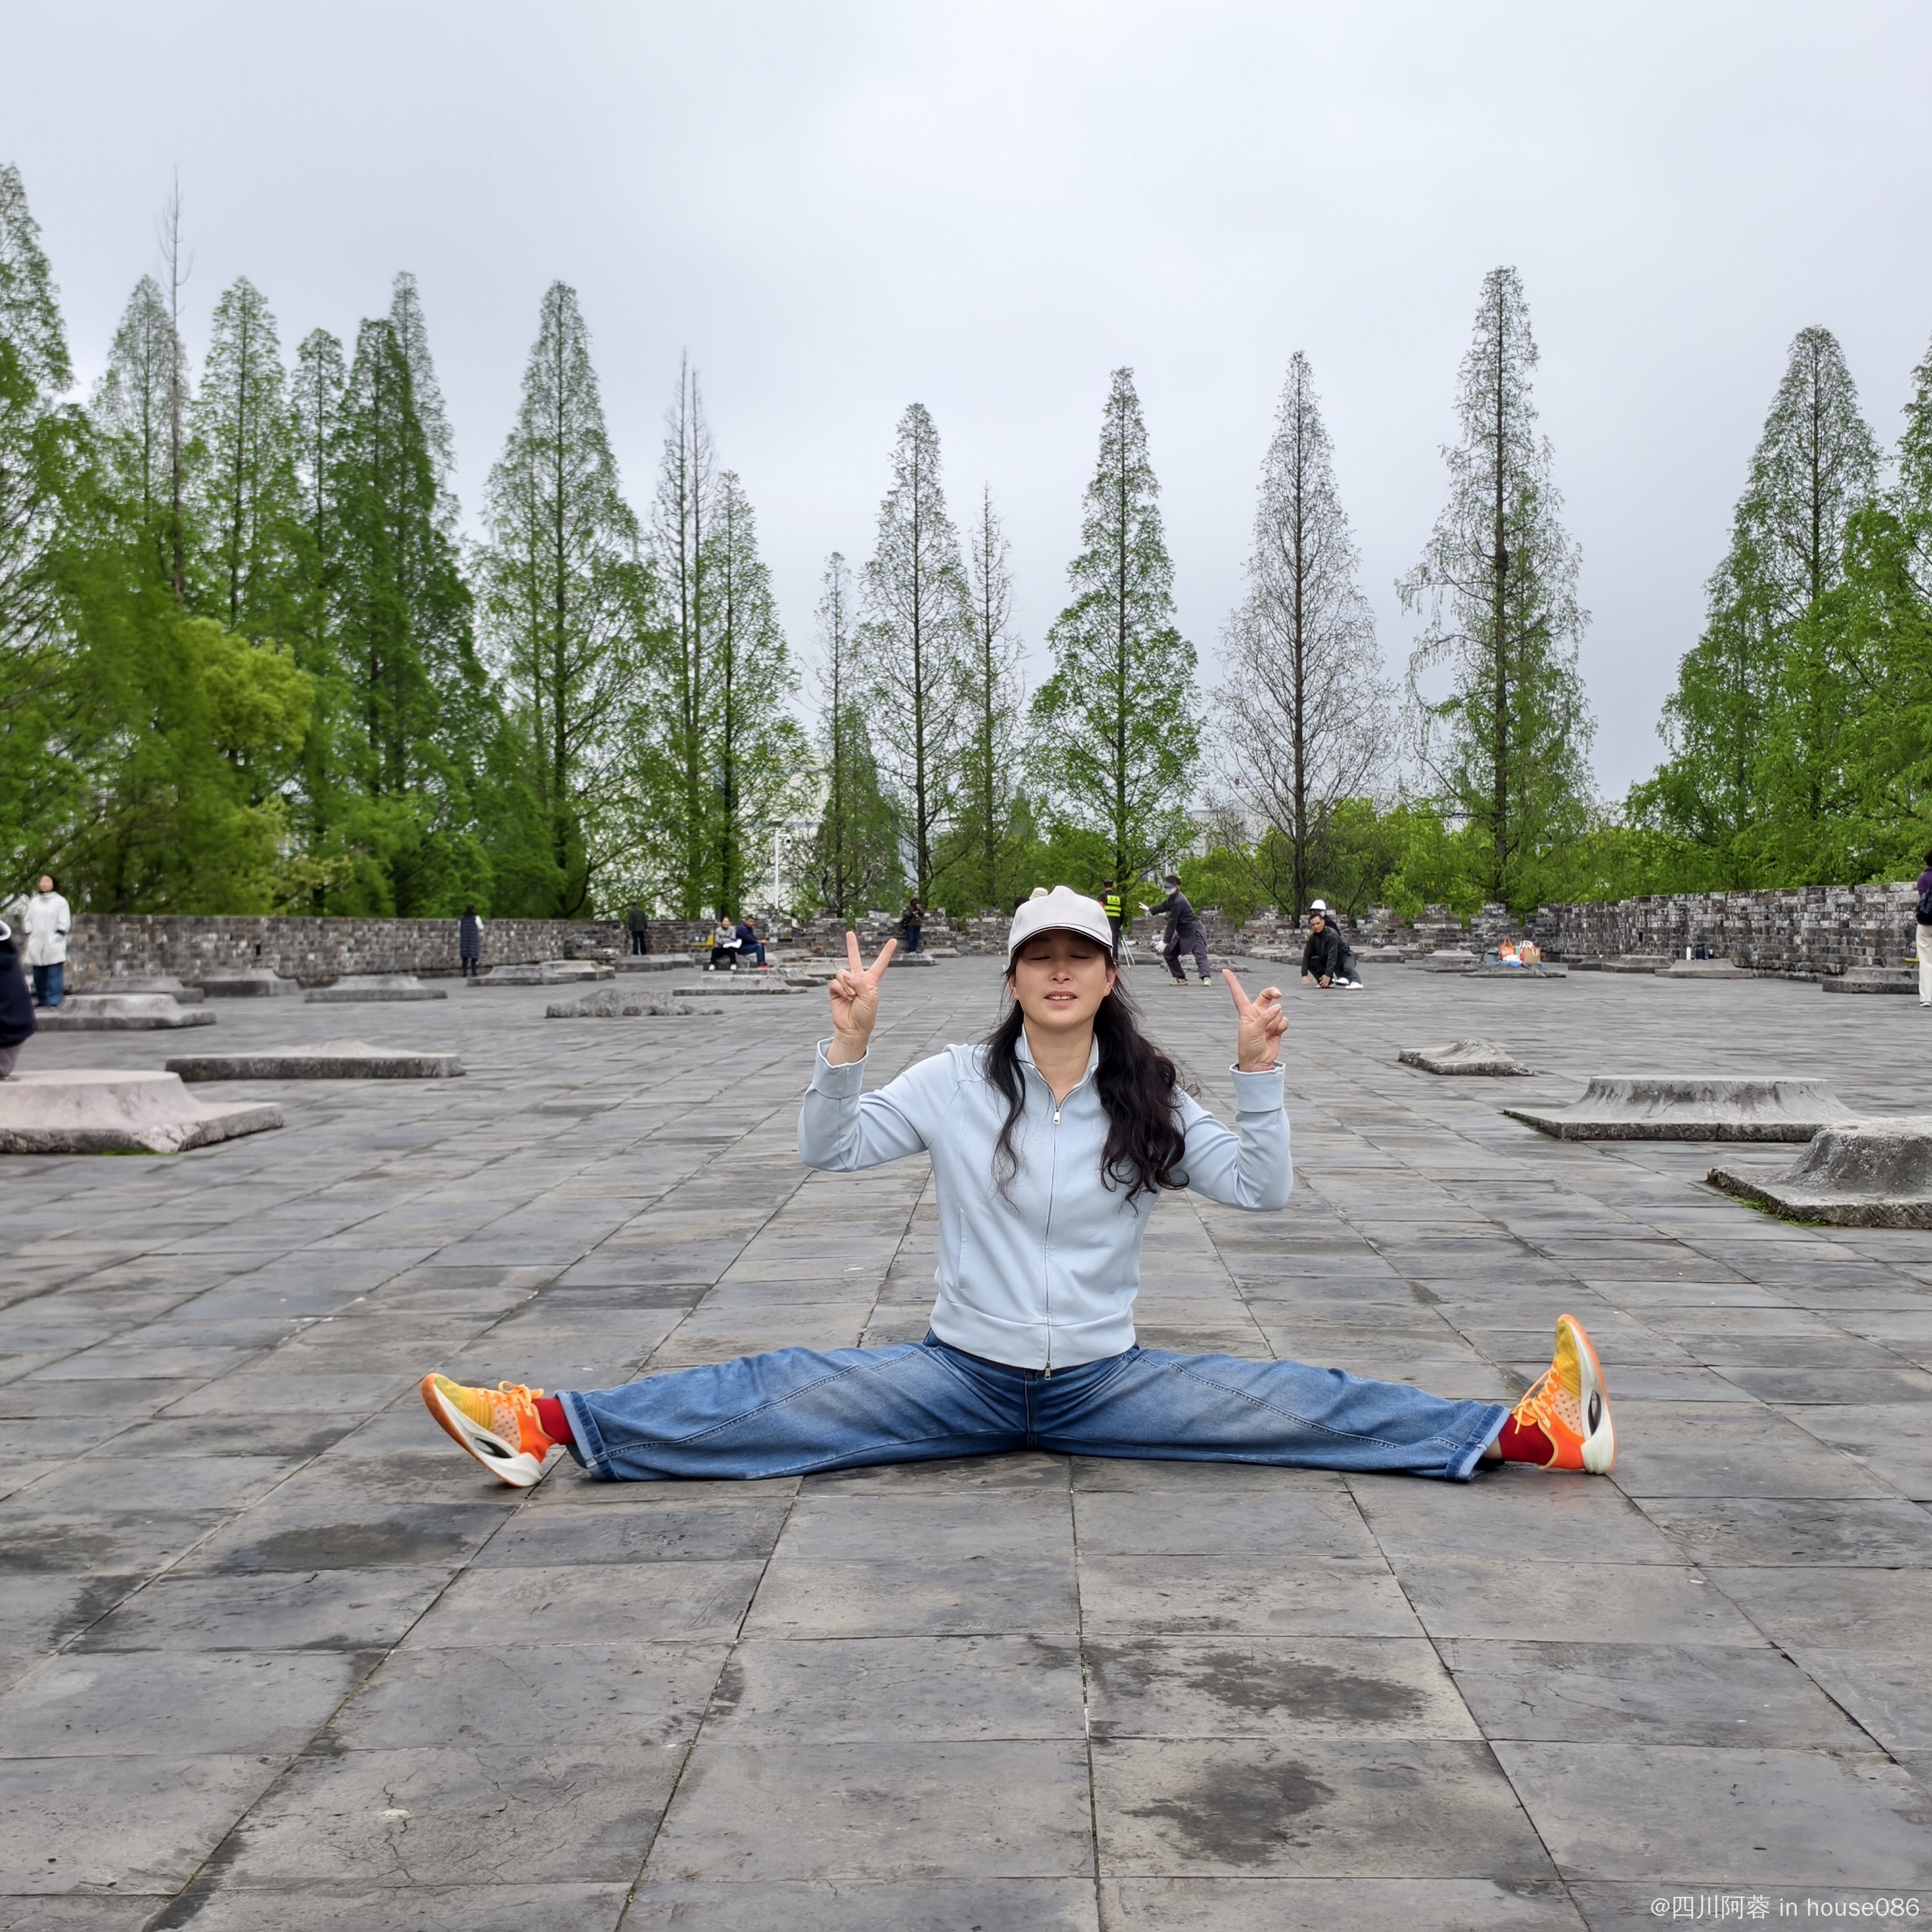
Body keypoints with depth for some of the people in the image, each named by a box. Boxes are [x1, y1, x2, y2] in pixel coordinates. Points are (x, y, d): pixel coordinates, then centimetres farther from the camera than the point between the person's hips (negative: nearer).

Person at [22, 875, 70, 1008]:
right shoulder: (34, 902, 14)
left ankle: (54, 1000, -7)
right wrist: (29, 934, 2)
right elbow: (28, 920, 15)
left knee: (54, 974, -8)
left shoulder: (60, 901, 1)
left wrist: (56, 937, -10)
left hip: (54, 945, -5)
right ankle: (42, 1000, 15)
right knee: (39, 975, 7)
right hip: (36, 945, 5)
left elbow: (64, 923, -3)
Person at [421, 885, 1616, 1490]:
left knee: (1295, 1405, -14)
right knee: (779, 1395, -18)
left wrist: (1260, 1073, -17)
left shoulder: (1149, 1103, -1)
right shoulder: (959, 1082, -3)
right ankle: (550, 1426, -25)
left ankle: (1533, 1430, -14)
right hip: (965, 1375, 0)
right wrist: (848, 1046, -22)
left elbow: (1265, 1191, -4)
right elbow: (828, 1152, -6)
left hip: (1104, 1382, 1)